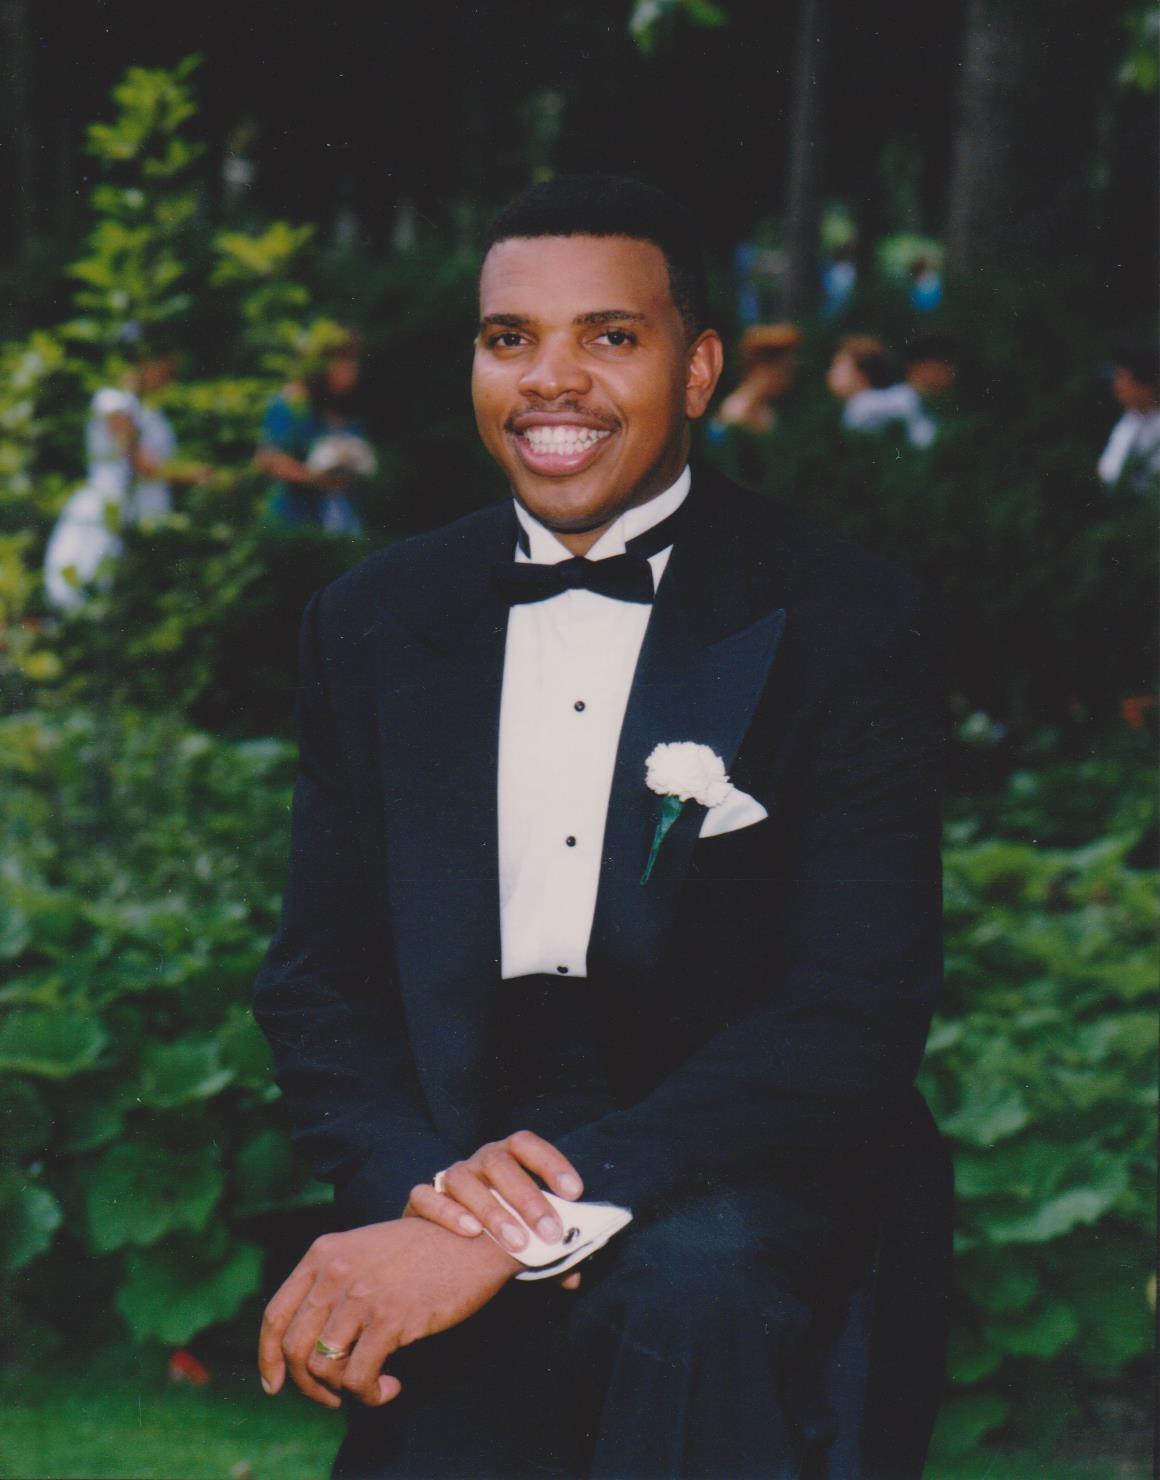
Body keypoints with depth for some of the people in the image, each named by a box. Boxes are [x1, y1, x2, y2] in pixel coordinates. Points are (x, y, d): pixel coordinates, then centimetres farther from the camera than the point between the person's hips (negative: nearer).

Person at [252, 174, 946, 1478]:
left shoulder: (847, 623, -1)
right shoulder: (371, 625, 12)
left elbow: (856, 1020, -11)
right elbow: (315, 980, 11)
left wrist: (545, 1219, -23)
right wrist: (431, 1177, -13)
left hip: (740, 1171, -2)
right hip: (455, 1138, 3)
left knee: (690, 1286, -37)